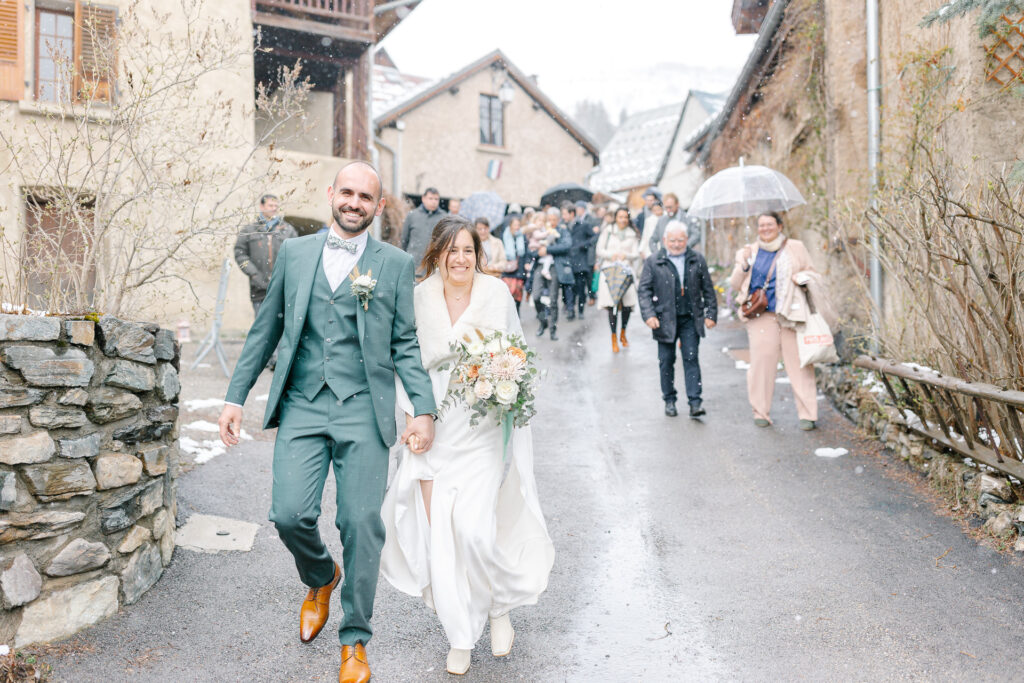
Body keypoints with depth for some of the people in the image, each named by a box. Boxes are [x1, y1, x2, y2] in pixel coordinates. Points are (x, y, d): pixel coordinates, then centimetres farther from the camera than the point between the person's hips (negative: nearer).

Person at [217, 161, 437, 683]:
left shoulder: (395, 264, 5)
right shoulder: (295, 253, 10)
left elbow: (405, 344, 5)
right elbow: (266, 329, 13)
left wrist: (424, 408, -6)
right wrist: (236, 396, 10)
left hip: (364, 410, -1)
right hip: (302, 406, 2)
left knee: (362, 525, -1)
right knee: (290, 514, -9)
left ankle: (354, 641, 20)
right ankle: (321, 579, 27)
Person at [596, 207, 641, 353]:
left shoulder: (633, 234, 11)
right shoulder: (607, 231, 7)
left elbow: (636, 254, 6)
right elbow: (599, 250, 5)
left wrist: (625, 255, -14)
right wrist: (611, 255, -13)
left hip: (627, 270, 2)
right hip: (609, 270, -1)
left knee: (627, 304, -3)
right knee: (612, 305, -9)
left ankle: (623, 334, 22)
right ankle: (614, 338, 1)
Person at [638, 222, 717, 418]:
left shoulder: (697, 260, 7)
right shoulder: (653, 262, 1)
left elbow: (708, 289, 10)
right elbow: (644, 290, -1)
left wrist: (711, 313, 4)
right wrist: (649, 314, -12)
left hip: (690, 319, 1)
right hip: (665, 319, 0)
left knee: (691, 359, -3)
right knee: (666, 361, 7)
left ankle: (695, 402, -2)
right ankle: (669, 400, 20)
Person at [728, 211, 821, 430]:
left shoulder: (795, 248, 11)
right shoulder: (749, 252, 14)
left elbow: (812, 273, 18)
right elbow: (736, 285, 13)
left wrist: (802, 276, -4)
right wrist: (743, 266, -4)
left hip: (791, 313, 0)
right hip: (761, 315, 1)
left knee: (798, 361, -4)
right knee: (761, 362, -7)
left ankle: (807, 414, 2)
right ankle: (761, 412, 5)